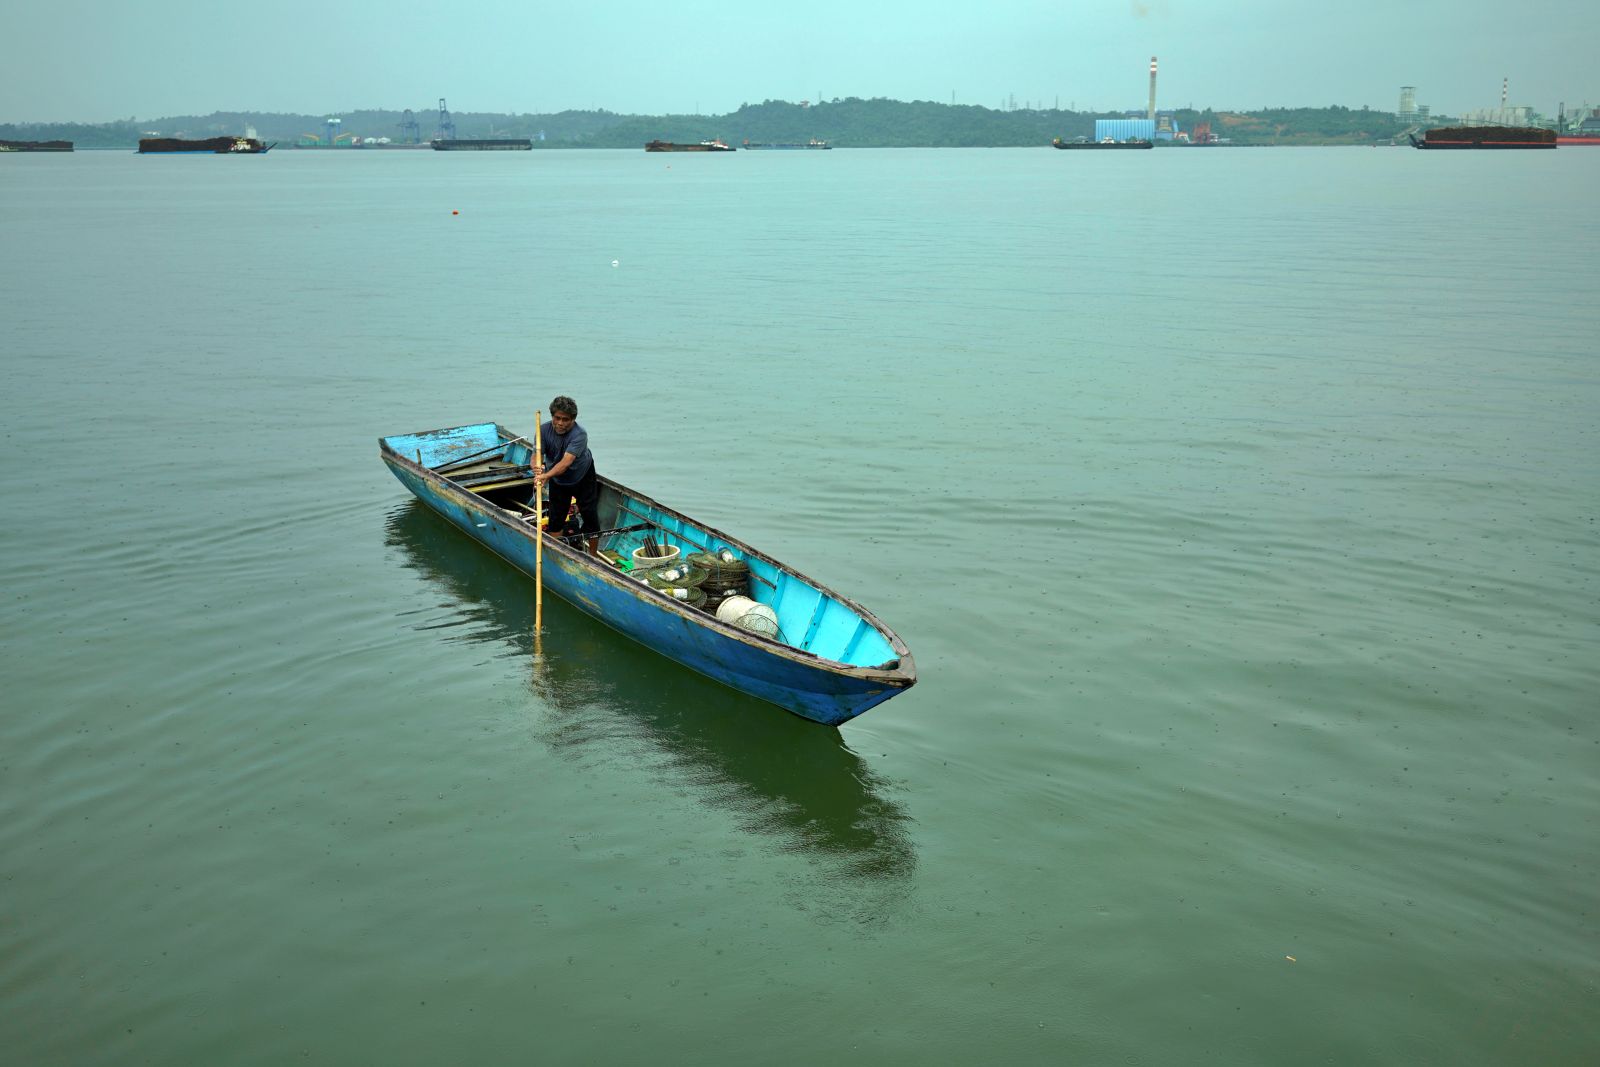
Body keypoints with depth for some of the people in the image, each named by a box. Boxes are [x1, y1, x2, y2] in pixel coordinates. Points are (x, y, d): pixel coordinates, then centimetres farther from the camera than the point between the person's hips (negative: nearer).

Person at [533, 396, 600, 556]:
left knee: (590, 516, 1)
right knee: (555, 518, 4)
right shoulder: (544, 430, -20)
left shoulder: (579, 434, -33)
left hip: (583, 478, -3)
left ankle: (593, 556, 15)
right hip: (558, 481, 3)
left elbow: (566, 461, -44)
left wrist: (547, 475, -58)